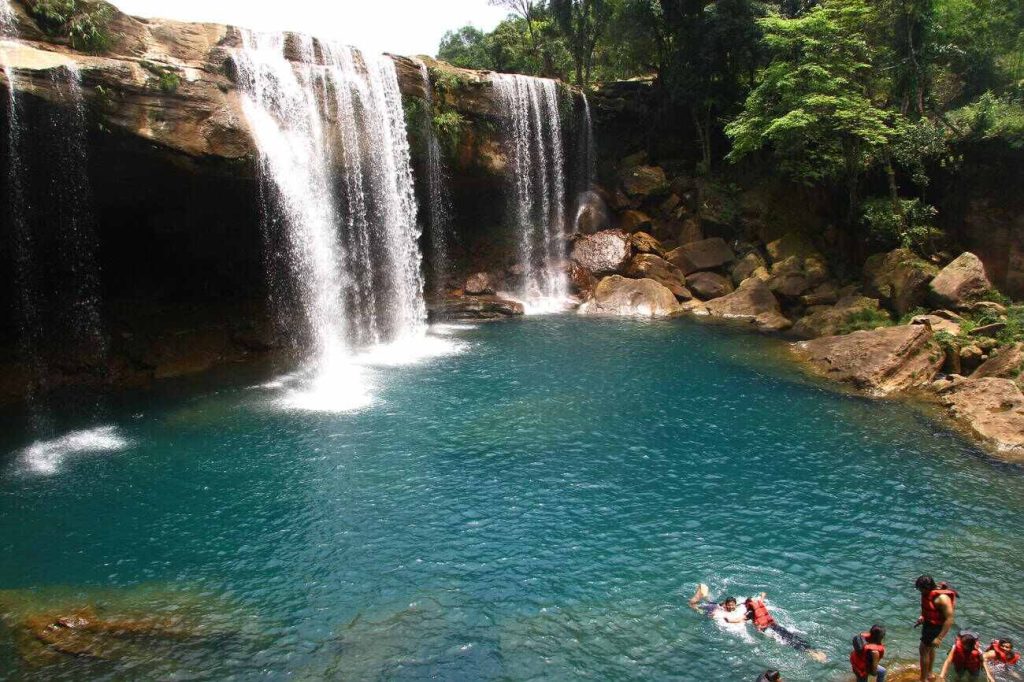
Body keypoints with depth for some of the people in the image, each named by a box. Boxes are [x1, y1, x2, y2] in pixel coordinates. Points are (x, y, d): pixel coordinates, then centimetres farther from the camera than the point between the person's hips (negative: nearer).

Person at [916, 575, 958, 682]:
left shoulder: (942, 598, -32)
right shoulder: (929, 593, -6)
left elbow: (950, 619, -30)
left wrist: (939, 638, -30)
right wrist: (922, 617, -1)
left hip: (937, 627, -9)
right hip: (929, 623, 9)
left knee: (923, 650, -1)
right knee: (929, 648, 23)